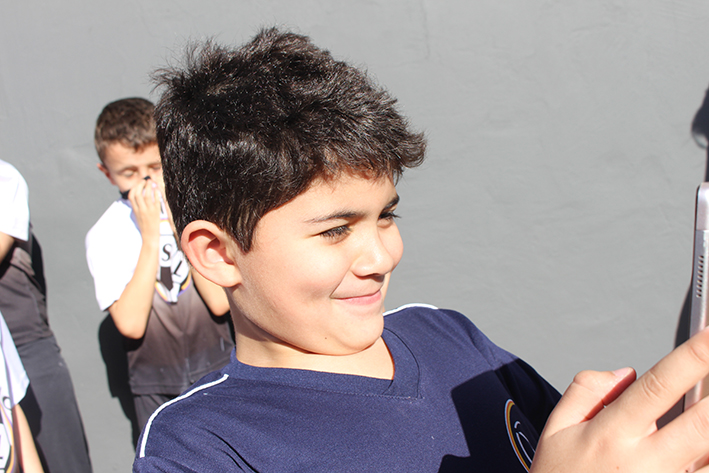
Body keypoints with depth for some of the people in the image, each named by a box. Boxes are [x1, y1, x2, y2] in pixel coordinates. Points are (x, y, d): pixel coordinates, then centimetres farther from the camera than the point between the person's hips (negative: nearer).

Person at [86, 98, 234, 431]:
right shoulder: (105, 235, -7)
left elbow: (220, 302, -14)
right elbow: (131, 324, -19)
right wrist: (151, 236, -20)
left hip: (216, 369, 1)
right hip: (155, 387, 0)